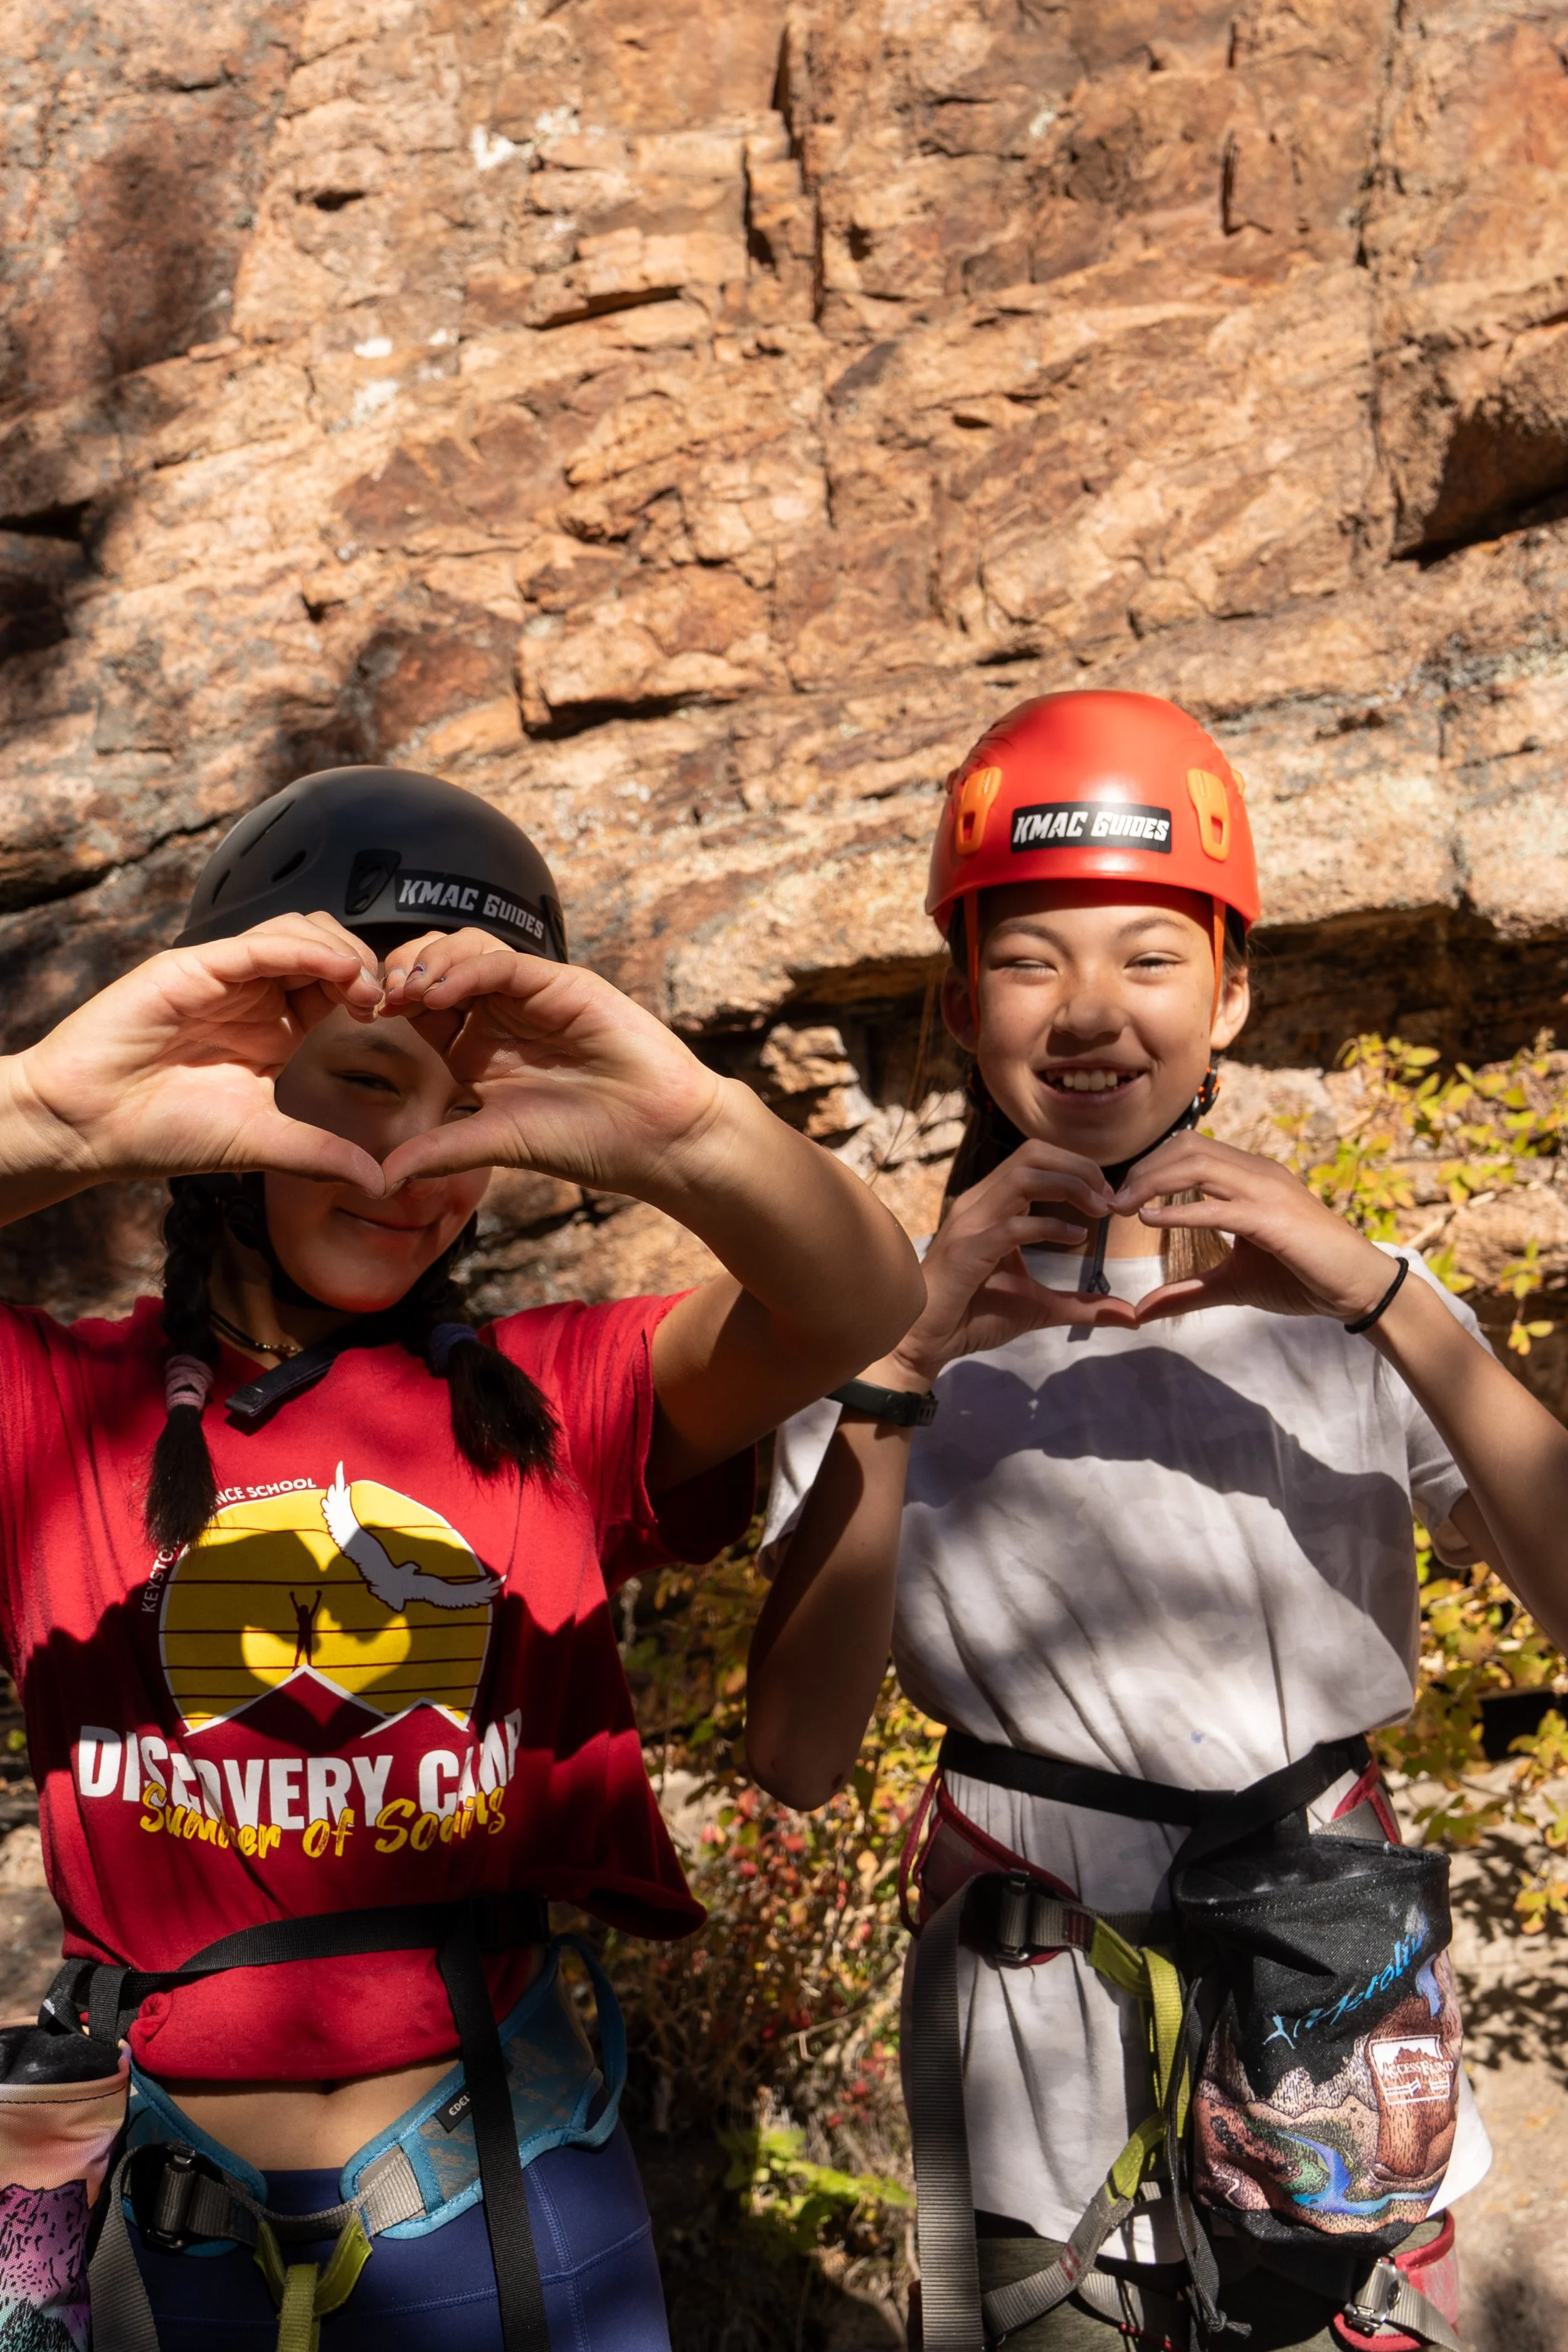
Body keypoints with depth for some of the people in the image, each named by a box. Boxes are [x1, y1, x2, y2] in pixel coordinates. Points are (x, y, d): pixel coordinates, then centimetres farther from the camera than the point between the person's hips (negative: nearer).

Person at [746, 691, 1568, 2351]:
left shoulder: (1343, 1292, 0)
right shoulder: (895, 1321, -3)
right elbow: (799, 1762, -13)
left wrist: (1385, 1302, -23)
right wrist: (902, 1367, -23)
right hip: (1043, 2049, -1)